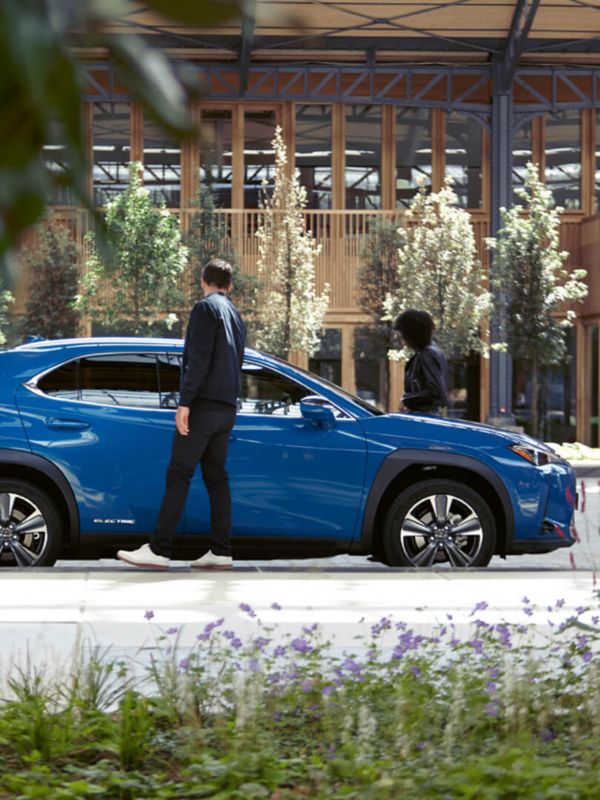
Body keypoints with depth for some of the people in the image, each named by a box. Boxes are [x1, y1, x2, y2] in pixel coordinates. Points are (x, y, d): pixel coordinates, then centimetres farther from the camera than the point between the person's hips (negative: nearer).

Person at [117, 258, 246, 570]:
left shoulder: (206, 308, -6)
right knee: (216, 476, 8)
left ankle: (159, 550, -14)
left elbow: (199, 359, -16)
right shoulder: (236, 316, 21)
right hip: (227, 407, 9)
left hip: (204, 403, -8)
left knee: (178, 475, -10)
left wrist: (184, 402, -19)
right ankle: (221, 552, 5)